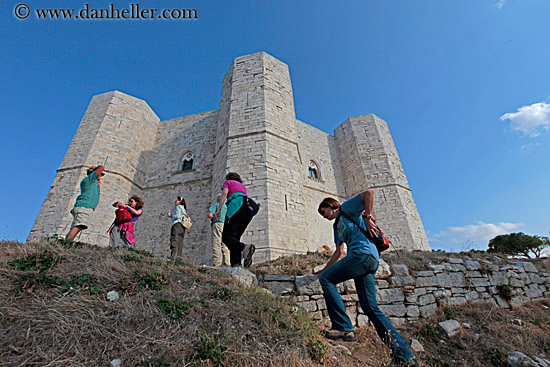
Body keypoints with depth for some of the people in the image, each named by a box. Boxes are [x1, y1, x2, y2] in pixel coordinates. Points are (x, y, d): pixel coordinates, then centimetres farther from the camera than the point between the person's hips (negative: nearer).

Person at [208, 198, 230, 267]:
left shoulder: (215, 204, 6)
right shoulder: (226, 206, 21)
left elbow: (210, 215, -4)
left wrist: (212, 219, 16)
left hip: (217, 223, -5)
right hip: (225, 225, 5)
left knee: (216, 243, -9)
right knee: (224, 245, 4)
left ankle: (217, 262, -16)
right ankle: (227, 262, -2)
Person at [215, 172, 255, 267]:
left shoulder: (228, 182, 20)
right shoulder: (242, 186, 36)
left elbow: (224, 193, 1)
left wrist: (219, 209, -6)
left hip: (236, 206, -6)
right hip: (247, 210, 6)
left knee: (226, 236, -11)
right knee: (235, 237, 6)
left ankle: (244, 248, -37)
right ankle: (236, 264, -9)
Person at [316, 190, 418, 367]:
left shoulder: (346, 208, 9)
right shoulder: (337, 226, 31)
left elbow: (369, 193, -2)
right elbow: (338, 253, 32)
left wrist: (367, 217, -7)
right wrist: (324, 269, 33)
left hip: (363, 253, -9)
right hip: (371, 261, 9)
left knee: (326, 279, -13)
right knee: (371, 308, 4)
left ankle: (343, 327, -15)